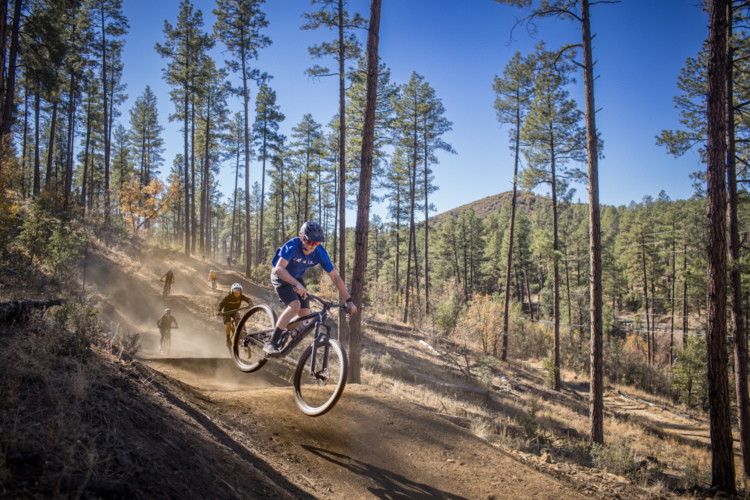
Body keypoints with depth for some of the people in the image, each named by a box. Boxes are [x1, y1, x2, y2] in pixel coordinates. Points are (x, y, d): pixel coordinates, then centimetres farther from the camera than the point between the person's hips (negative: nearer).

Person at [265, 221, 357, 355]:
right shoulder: (292, 246, -32)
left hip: (297, 278, 5)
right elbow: (279, 269, -46)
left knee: (305, 315, -6)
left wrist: (349, 300, -22)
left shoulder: (320, 253, -20)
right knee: (295, 305, -28)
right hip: (281, 277, -5)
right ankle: (271, 343, -23)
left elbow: (335, 277, -16)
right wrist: (297, 285, -60)